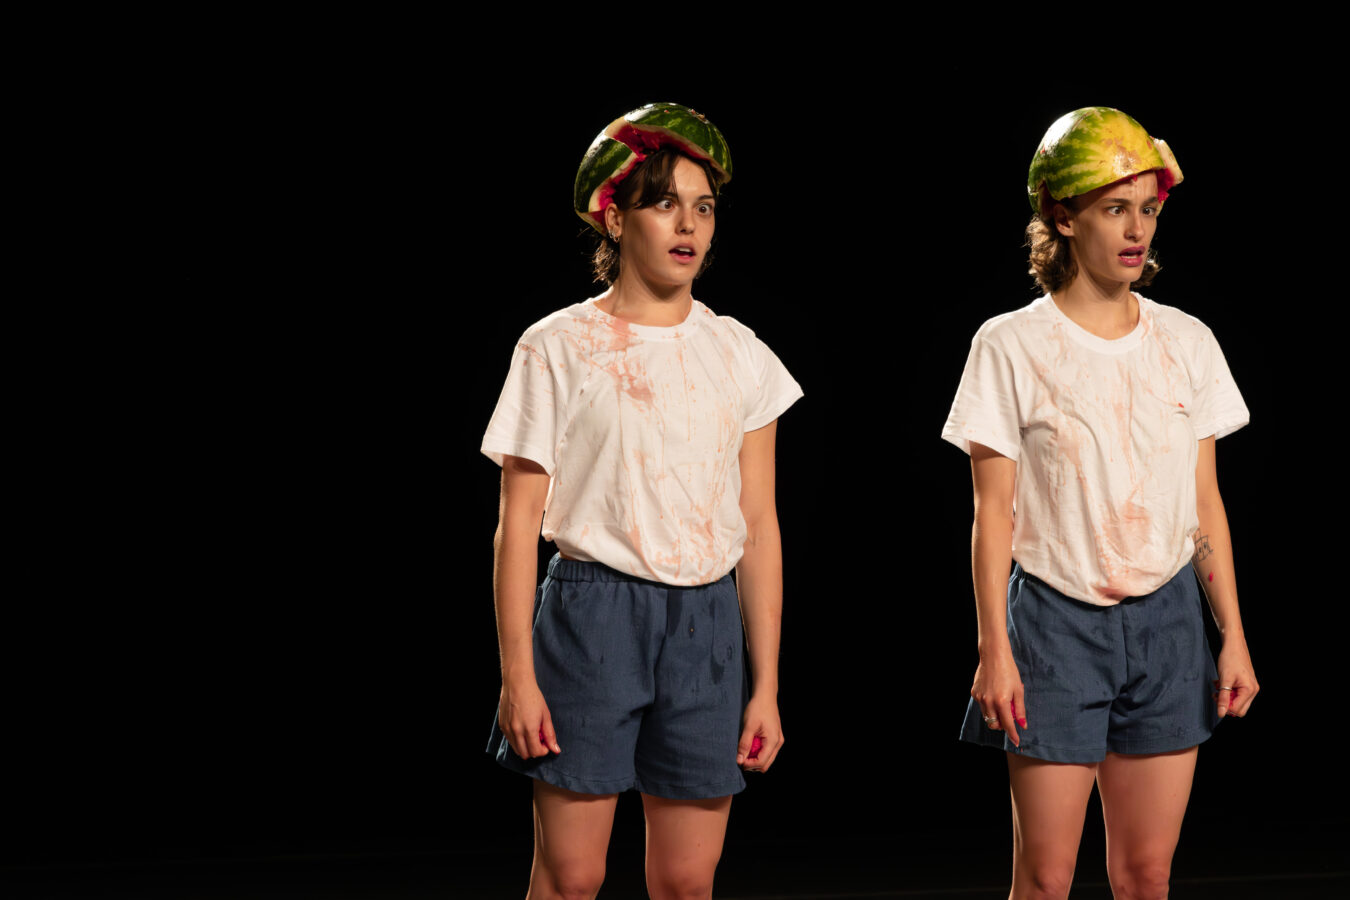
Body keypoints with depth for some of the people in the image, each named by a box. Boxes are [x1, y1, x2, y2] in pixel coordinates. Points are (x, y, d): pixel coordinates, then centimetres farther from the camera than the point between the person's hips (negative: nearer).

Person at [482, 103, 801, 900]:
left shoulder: (739, 356, 8)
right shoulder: (560, 349, -1)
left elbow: (759, 527, 9)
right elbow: (519, 523, -2)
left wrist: (766, 685, 6)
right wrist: (518, 675, -8)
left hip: (706, 623, 3)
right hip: (593, 614, -3)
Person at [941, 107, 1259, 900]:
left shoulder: (1186, 342, 6)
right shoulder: (1012, 346, -5)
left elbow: (1207, 503, 9)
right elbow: (994, 510, -4)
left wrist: (1234, 637, 6)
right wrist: (993, 649, -9)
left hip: (1166, 619, 3)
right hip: (1057, 618, -3)